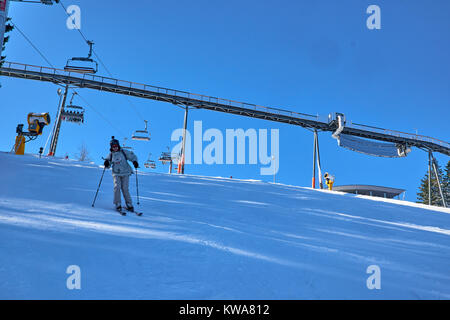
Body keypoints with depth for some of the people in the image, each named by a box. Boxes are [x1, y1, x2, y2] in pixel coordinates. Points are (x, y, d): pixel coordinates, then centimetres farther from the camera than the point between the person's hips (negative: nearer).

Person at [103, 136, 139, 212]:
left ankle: (129, 205, 2)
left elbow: (133, 156, 4)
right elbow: (108, 166, 11)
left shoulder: (124, 152, 0)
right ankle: (118, 204, -5)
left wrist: (135, 162, -16)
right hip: (116, 174, 2)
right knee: (117, 187, -15)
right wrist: (107, 164, -12)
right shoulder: (111, 155, 7)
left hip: (125, 173, -2)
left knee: (125, 188, -8)